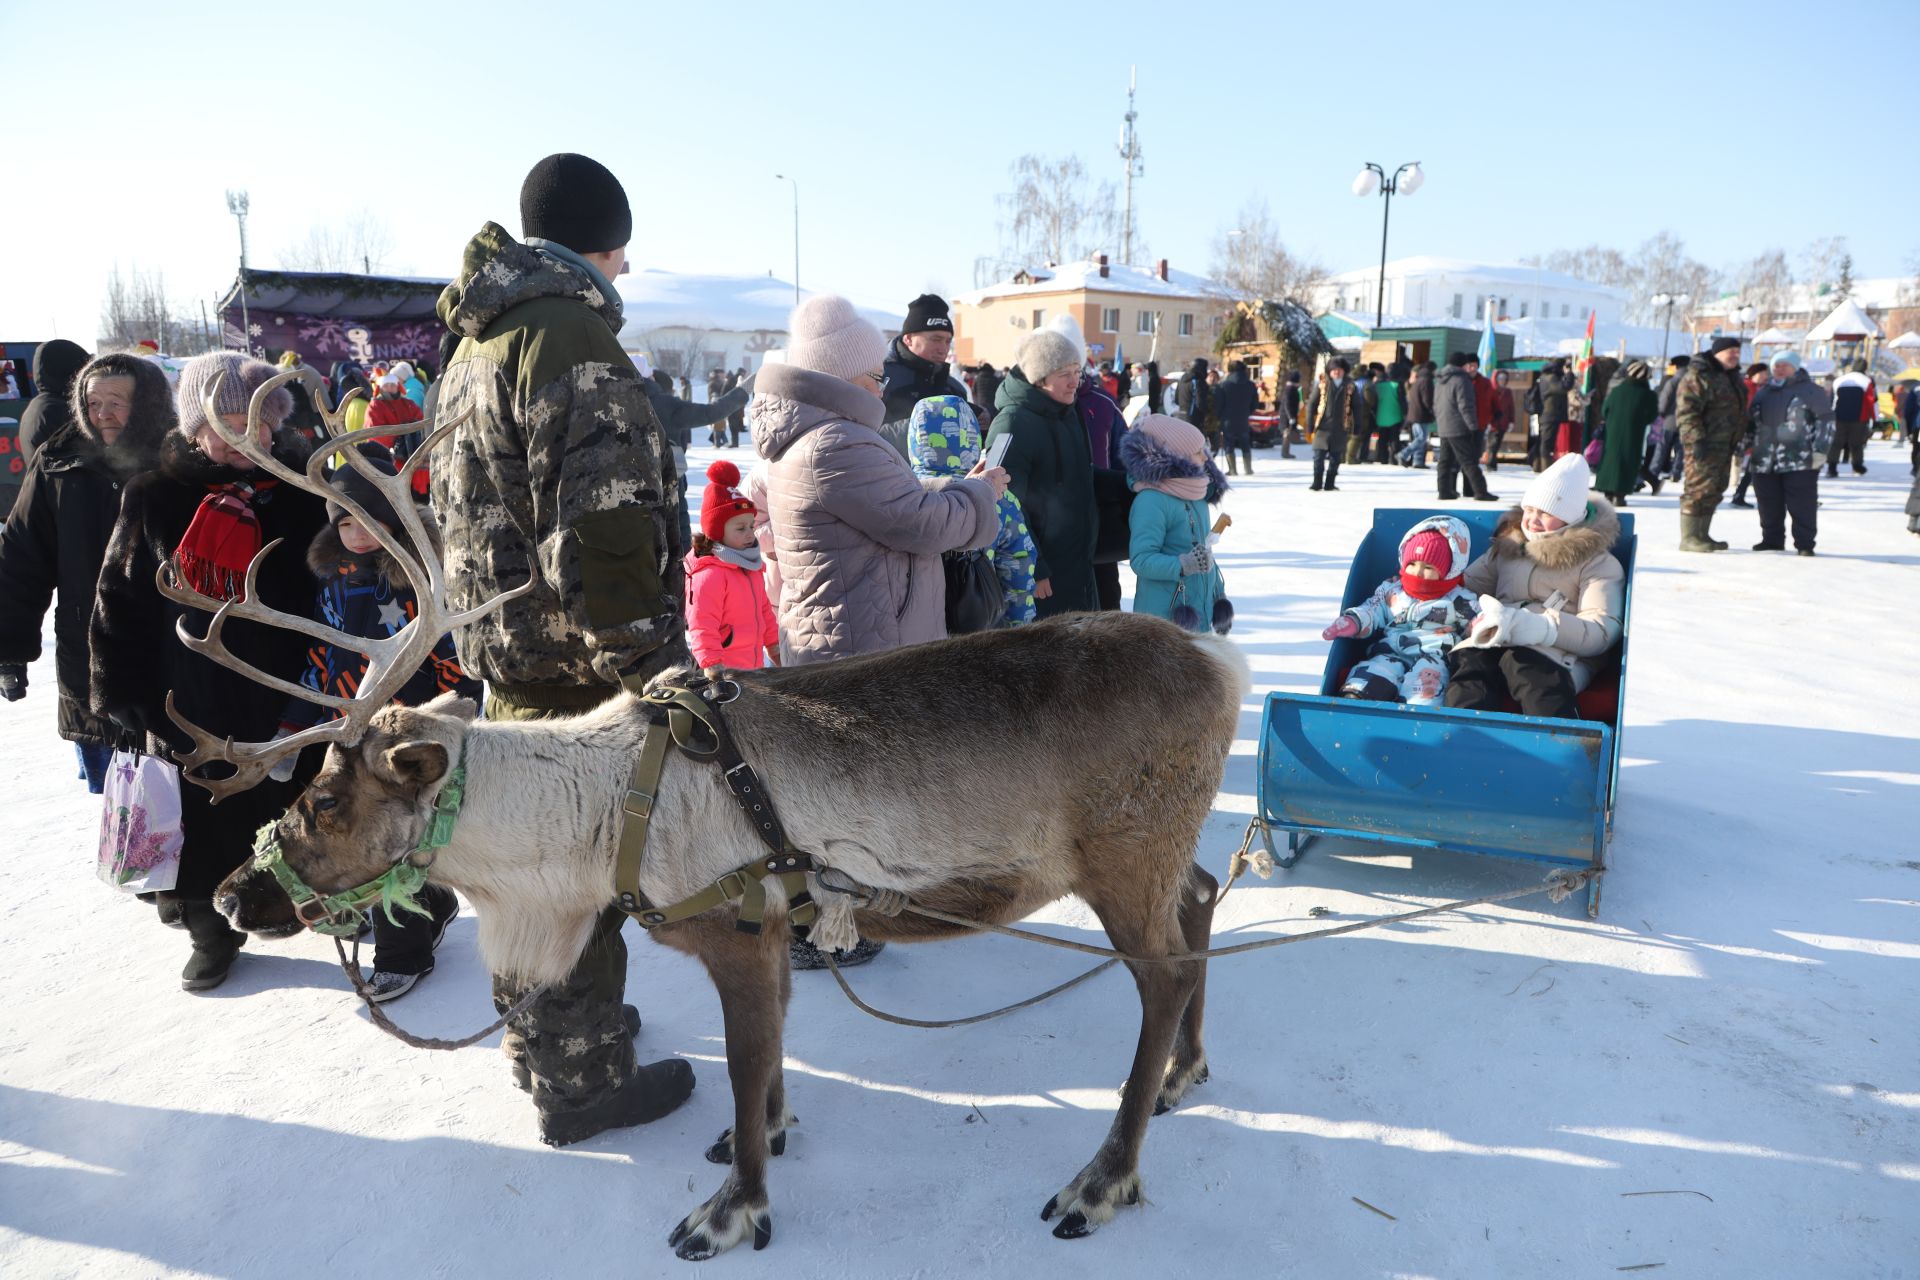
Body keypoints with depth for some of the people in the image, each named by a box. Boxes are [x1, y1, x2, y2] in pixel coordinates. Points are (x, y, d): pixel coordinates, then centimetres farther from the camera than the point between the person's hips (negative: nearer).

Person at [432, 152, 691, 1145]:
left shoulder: (478, 343, 16)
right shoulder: (568, 335, -17)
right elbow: (598, 526, -25)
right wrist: (648, 669, -22)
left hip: (508, 652, 10)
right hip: (575, 661, -10)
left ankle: (538, 1032, 40)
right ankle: (582, 1081, 16)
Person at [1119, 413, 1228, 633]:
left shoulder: (1195, 496, 11)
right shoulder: (1151, 501, -17)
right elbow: (1141, 559, -22)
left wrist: (1219, 595, 24)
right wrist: (1183, 564, -34)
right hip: (1166, 614, -9)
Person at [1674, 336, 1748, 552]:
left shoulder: (1731, 375, 19)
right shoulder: (1697, 376, -12)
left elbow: (1738, 409, 29)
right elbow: (1686, 411, -18)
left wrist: (1742, 436, 26)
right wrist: (1697, 439, -24)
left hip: (1724, 444, 10)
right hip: (1705, 444, -10)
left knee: (1714, 490, 12)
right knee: (1700, 488, -11)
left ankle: (1702, 535, 19)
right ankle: (1689, 538, -6)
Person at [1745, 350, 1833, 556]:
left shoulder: (1811, 391, 3)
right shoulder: (1763, 393, 18)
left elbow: (1826, 421, -1)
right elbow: (1750, 422, 25)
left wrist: (1820, 450, -10)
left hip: (1799, 461, -5)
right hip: (1764, 462, 5)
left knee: (1802, 506, -3)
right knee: (1769, 506, 7)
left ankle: (1805, 544, 2)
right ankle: (1772, 540, 18)